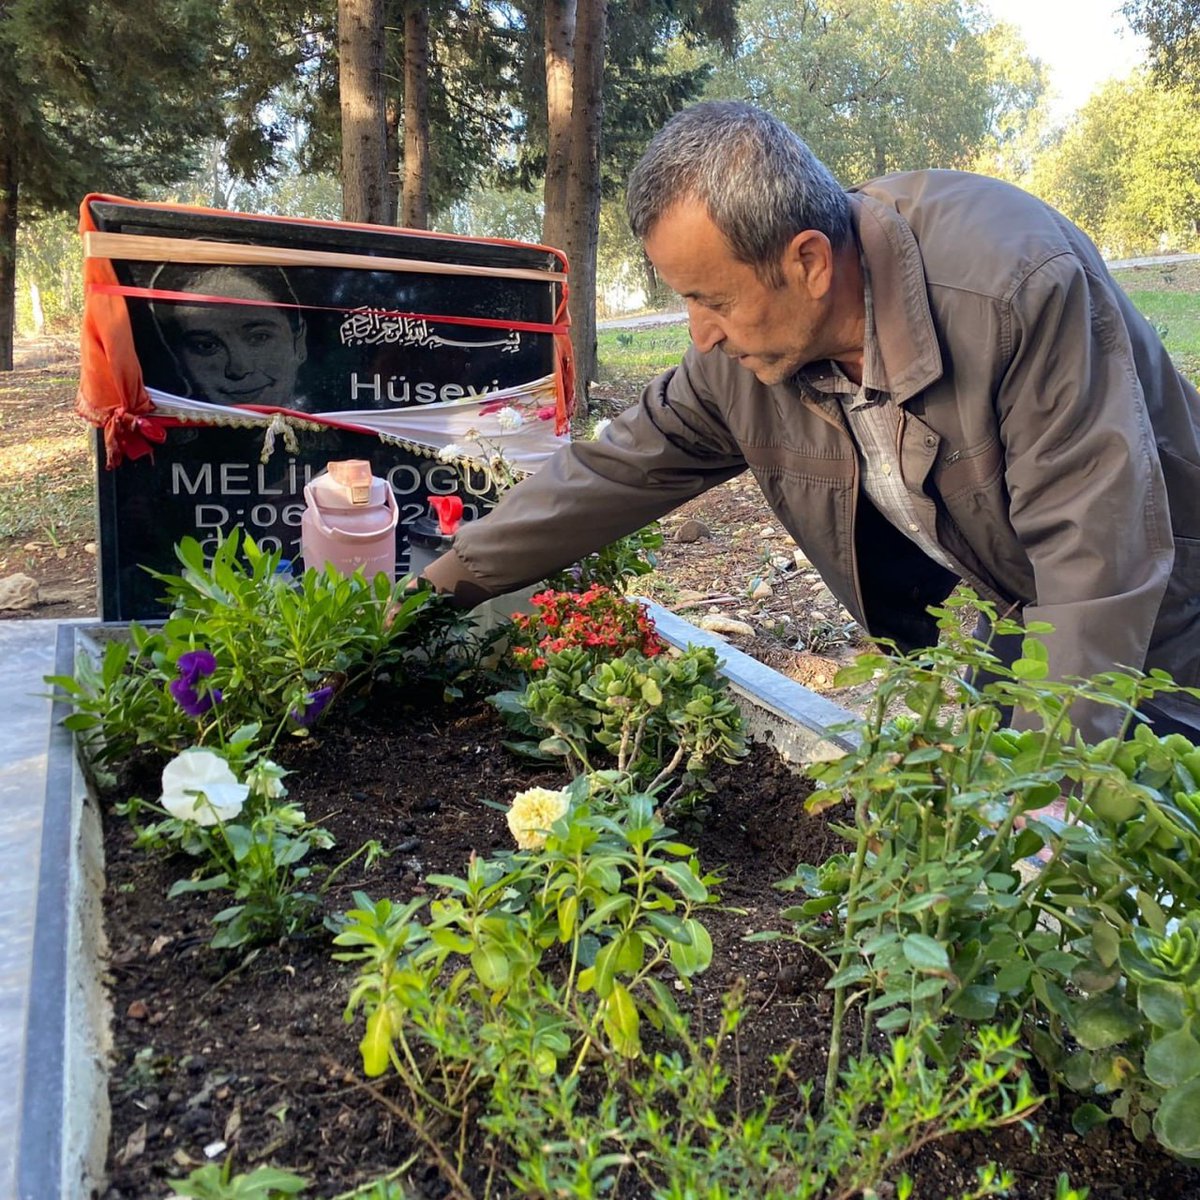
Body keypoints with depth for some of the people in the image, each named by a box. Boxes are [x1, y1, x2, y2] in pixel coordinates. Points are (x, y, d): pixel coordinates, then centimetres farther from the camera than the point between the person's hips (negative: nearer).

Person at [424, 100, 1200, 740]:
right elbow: (613, 474, -8)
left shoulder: (1017, 283, -35)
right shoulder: (739, 353, -16)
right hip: (989, 623, 4)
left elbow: (1098, 544, -33)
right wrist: (447, 583, -5)